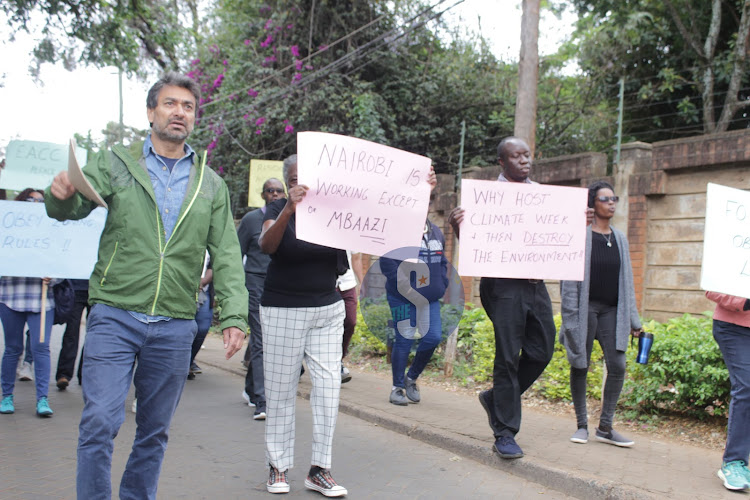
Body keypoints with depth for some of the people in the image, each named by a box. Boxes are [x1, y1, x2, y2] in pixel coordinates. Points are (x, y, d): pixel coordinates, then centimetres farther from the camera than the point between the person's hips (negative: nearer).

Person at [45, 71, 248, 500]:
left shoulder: (211, 185, 10)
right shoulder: (116, 163, 6)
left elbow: (226, 255, 6)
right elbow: (75, 207, -6)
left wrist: (234, 316, -5)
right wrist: (62, 195, -31)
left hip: (176, 325, 3)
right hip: (115, 315, -2)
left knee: (155, 430, 11)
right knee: (100, 422, -8)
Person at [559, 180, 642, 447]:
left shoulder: (619, 238, 13)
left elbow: (626, 281, 15)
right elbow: (569, 278, -6)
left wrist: (633, 319, 13)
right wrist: (570, 315, -13)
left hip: (611, 310, 5)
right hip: (585, 308, -4)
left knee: (617, 366, -4)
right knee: (580, 366, 2)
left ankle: (605, 427, 7)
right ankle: (582, 425, 14)